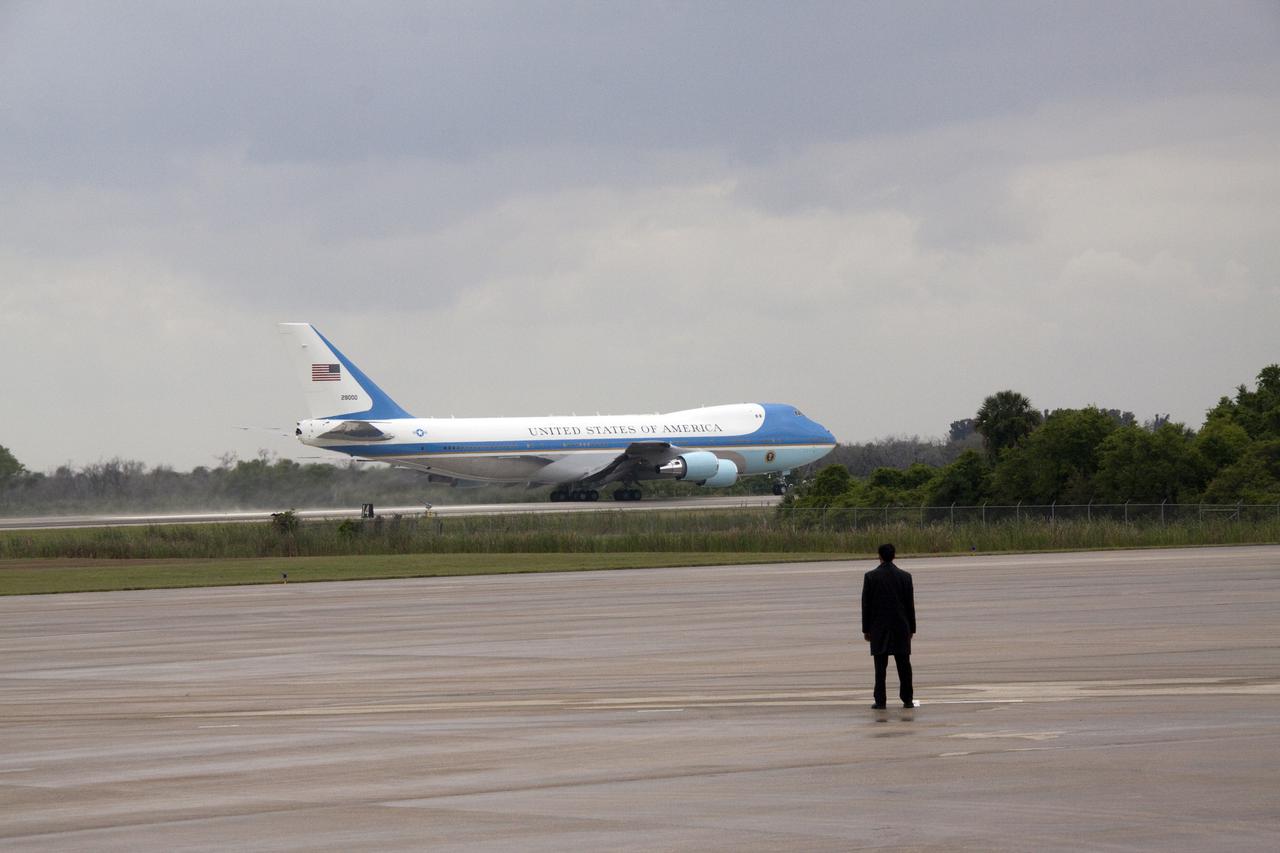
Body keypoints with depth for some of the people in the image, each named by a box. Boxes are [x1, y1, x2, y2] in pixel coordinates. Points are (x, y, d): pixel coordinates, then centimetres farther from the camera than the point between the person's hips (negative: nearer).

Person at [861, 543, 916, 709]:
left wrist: (866, 629, 4)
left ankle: (880, 700, -3)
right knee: (904, 664, 5)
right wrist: (911, 628, 10)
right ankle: (907, 700, 5)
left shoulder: (870, 577, -5)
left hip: (879, 627, -1)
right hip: (901, 627, 1)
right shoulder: (905, 576, 0)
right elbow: (910, 604, 3)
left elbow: (866, 605, -3)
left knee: (880, 666, 0)